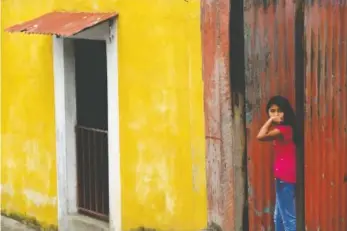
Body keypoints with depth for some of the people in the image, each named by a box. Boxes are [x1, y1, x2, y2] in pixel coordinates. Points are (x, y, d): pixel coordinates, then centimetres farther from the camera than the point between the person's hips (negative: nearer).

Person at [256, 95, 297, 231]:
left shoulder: (284, 129, -16)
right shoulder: (281, 130, 14)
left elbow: (261, 136, -25)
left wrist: (271, 121, -16)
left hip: (285, 177, -11)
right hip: (283, 176, 11)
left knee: (288, 217, -8)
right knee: (278, 217, 18)